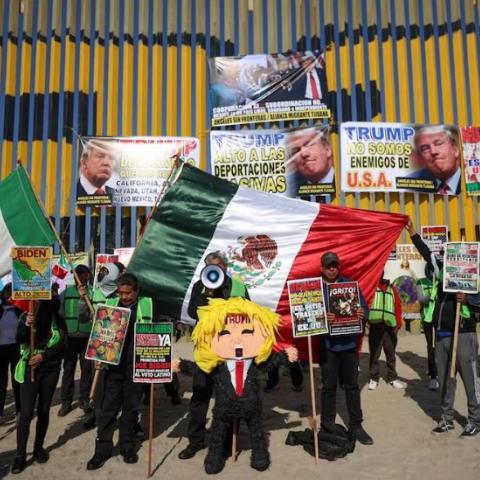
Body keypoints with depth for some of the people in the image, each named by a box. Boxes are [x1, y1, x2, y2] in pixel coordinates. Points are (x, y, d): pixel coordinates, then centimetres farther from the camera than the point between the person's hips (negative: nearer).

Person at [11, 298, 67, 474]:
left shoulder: (57, 319, -3)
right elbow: (19, 339, -13)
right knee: (26, 413, -5)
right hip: (30, 369, -1)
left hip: (50, 370, 1)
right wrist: (26, 326, -30)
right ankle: (20, 455, 3)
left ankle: (39, 447, 25)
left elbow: (62, 344, -4)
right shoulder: (26, 316, -2)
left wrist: (43, 356, -14)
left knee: (44, 410, 10)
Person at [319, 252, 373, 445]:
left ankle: (356, 426, 23)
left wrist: (362, 314, -18)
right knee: (329, 386, 8)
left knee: (352, 385, 11)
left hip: (349, 342, 2)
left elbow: (364, 308, 4)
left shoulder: (350, 284, 5)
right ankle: (328, 426, 21)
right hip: (327, 344, -2)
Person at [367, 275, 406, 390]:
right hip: (375, 325, -3)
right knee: (374, 354, 4)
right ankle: (374, 378, 13)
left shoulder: (392, 288, 15)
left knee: (391, 354, 11)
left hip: (390, 326, 3)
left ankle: (392, 378, 22)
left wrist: (398, 323, 1)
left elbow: (398, 306, 10)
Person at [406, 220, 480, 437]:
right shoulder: (441, 271, 9)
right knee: (445, 380, 13)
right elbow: (428, 254, 17)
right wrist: (412, 232, 17)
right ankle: (447, 419, 25)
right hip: (442, 335, 5)